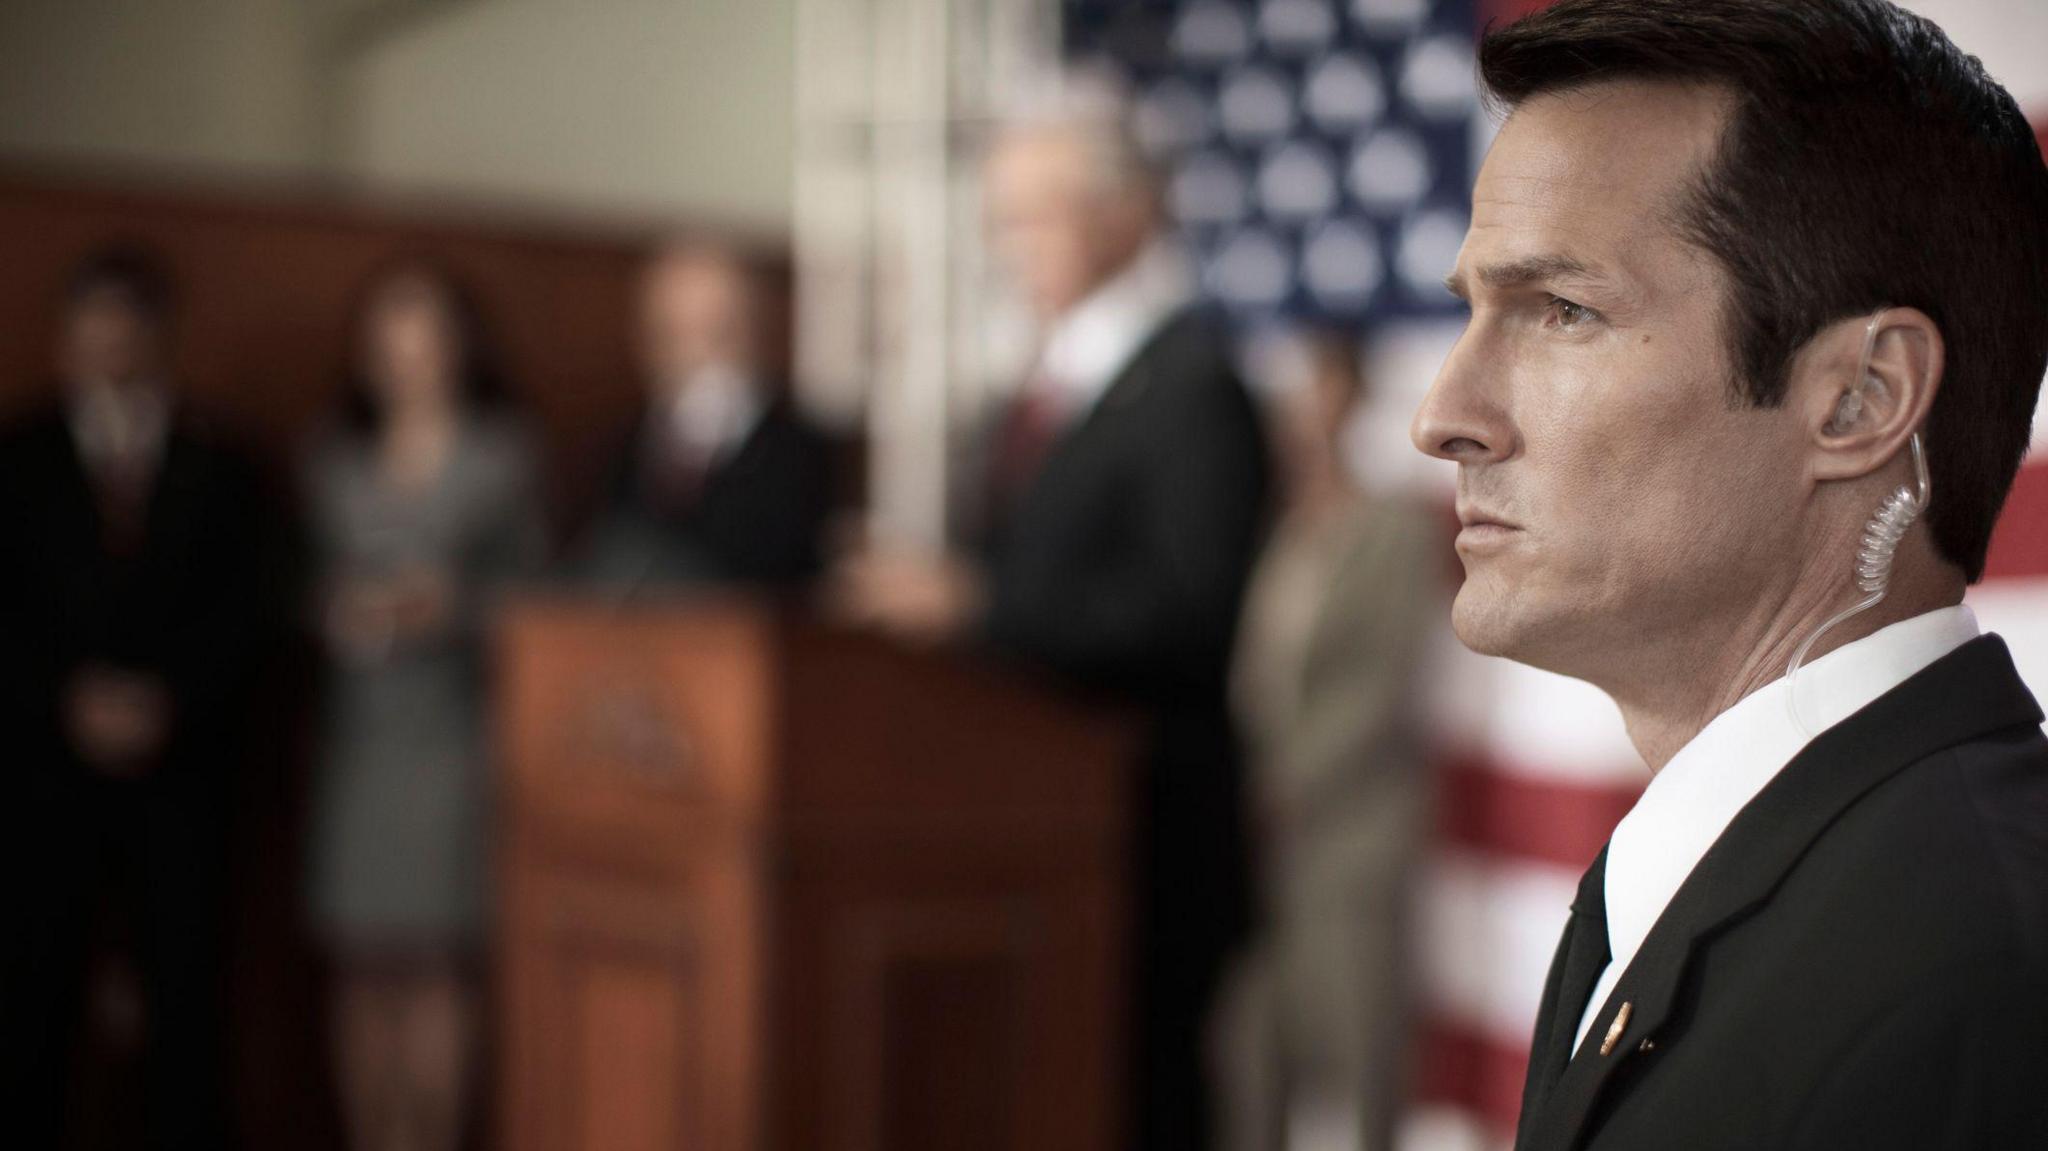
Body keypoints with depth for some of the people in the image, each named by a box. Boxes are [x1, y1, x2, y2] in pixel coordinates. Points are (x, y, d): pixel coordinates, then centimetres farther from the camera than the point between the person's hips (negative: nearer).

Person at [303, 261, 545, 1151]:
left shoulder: (501, 458, 6)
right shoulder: (336, 462, 14)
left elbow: (529, 590, 5)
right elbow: (310, 579, 16)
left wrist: (450, 603, -12)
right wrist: (336, 615, -4)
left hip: (456, 728, -3)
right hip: (356, 732, 3)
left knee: (439, 960, -8)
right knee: (362, 966, 1)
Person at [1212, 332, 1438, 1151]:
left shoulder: (1392, 533, -1)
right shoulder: (1255, 530, 12)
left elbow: (1378, 691, -7)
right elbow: (1238, 681, 13)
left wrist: (1282, 783, -9)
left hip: (1344, 834, -4)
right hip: (1253, 840, 4)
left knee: (1346, 1055, -3)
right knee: (1244, 1056, 3)